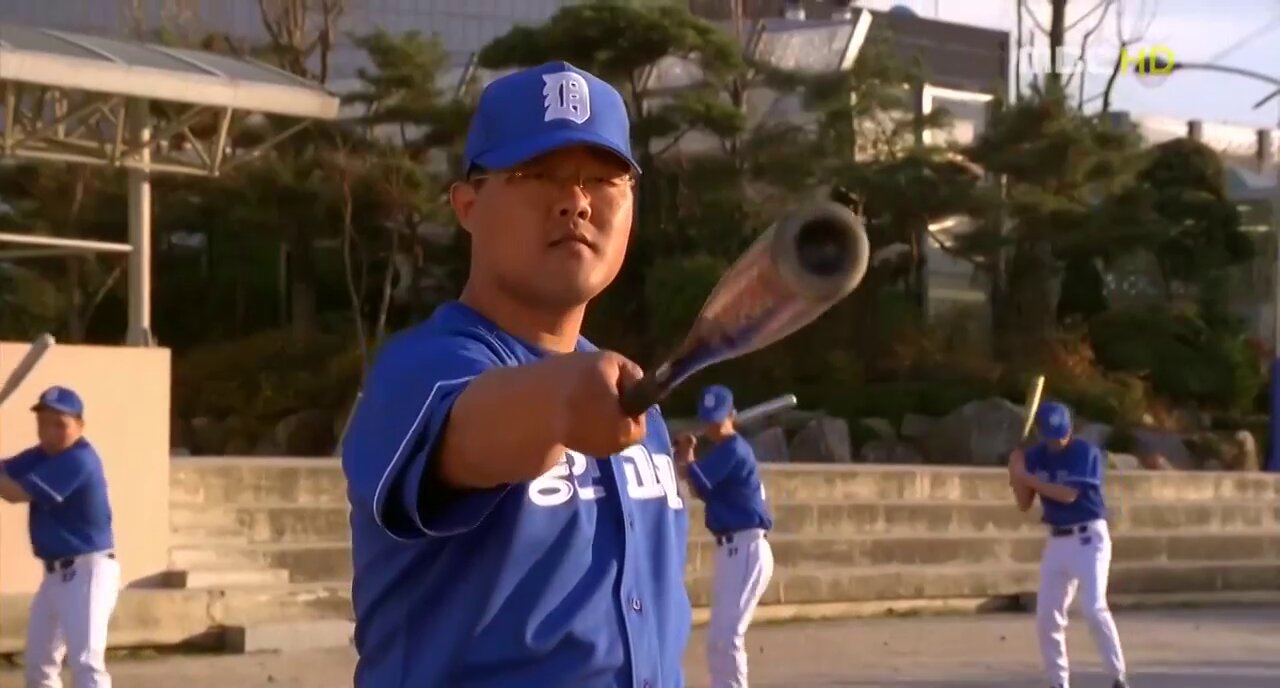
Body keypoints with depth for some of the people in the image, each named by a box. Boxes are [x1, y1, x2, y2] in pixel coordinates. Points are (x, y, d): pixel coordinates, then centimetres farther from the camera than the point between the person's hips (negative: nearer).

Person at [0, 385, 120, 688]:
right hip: (57, 573, 10)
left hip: (87, 572, -10)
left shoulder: (78, 460, -21)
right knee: (38, 660, 19)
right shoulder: (43, 455, 10)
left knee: (86, 661, -20)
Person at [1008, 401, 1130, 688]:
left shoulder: (1086, 452, -12)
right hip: (1056, 542, 6)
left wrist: (1026, 477, -19)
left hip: (1089, 538, -6)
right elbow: (1024, 504, 4)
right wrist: (1017, 474, -12)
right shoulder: (1035, 457, 4)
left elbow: (1069, 494, -21)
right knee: (1047, 617, 3)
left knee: (1094, 608, -19)